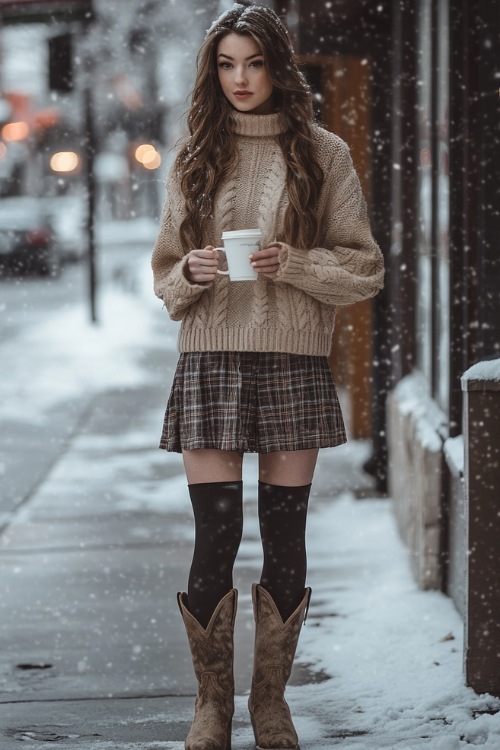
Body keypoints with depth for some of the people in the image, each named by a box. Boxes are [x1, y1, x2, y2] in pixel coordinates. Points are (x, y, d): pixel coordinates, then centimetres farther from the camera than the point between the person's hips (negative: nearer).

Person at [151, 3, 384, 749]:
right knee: (215, 538, -3)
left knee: (285, 539, 2)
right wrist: (191, 273, -8)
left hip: (295, 360, -1)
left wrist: (293, 263, -13)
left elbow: (365, 267, 4)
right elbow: (164, 273, 14)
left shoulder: (322, 154, 5)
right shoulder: (194, 157, 10)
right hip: (211, 359, 1)